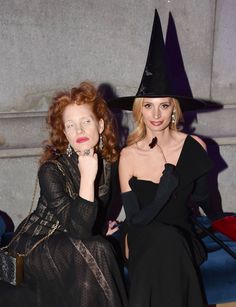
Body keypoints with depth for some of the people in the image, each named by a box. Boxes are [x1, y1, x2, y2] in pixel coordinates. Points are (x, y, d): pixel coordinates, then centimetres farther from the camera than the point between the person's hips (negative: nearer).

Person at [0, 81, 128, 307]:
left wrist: (104, 223, 3)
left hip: (75, 245, 6)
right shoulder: (52, 170, -23)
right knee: (96, 251, -29)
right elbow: (79, 231, -31)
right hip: (34, 246, -6)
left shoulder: (110, 161, -5)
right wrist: (87, 177, -34)